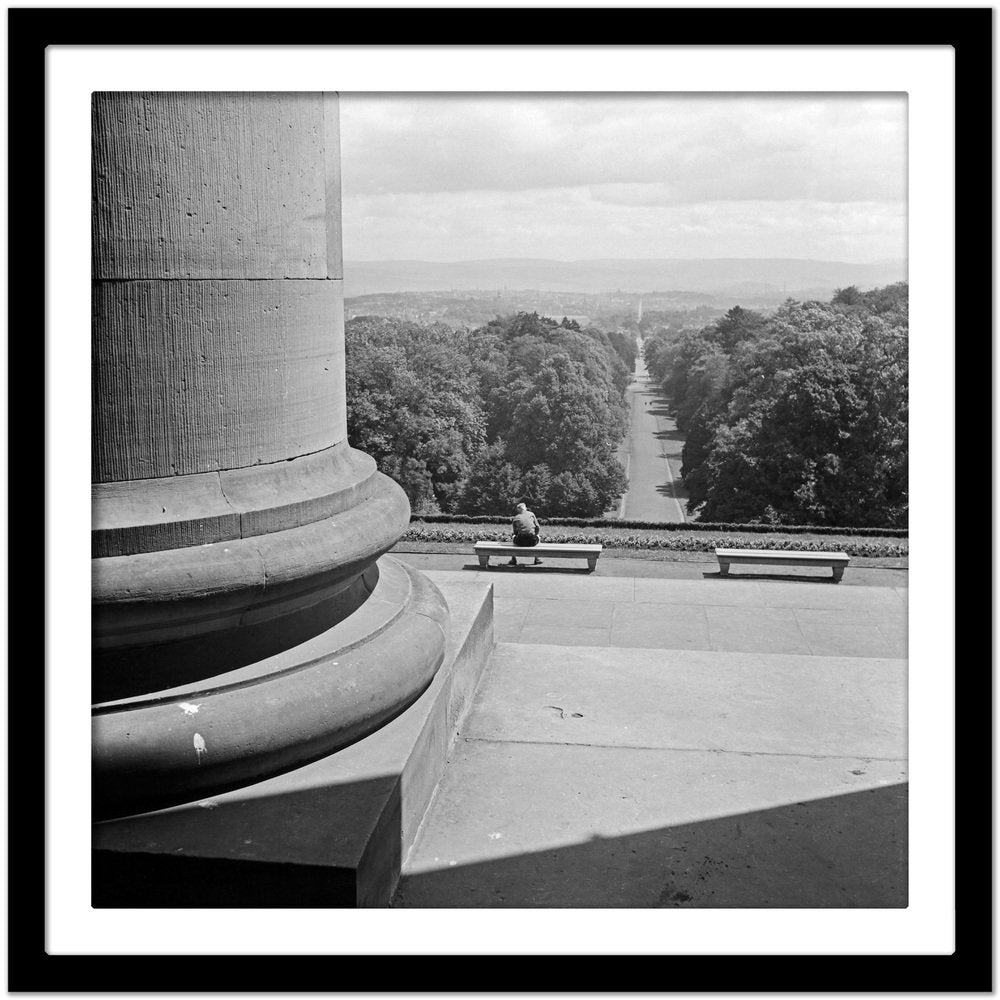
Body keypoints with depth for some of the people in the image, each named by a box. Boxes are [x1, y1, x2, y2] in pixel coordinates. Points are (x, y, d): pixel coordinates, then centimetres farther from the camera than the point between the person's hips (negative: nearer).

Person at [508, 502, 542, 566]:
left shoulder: (515, 518, 10)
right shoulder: (531, 514, 10)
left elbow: (515, 532, 12)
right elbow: (537, 527, 8)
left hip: (520, 541, 0)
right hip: (532, 541, 0)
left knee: (514, 536, 35)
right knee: (538, 537, 36)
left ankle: (513, 560, 34)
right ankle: (537, 559, 35)